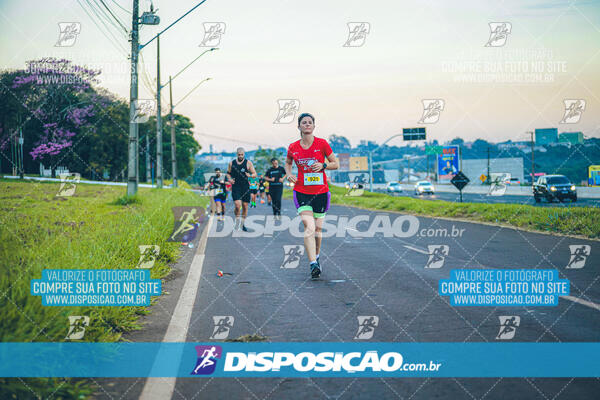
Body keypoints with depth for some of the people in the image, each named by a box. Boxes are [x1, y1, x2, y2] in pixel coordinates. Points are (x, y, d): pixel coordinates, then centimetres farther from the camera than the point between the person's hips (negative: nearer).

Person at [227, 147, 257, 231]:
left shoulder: (248, 163, 2)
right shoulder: (232, 163, 6)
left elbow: (255, 174, 3)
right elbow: (228, 173, 18)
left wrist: (250, 175, -18)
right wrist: (229, 179, -2)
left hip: (245, 187, 1)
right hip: (235, 187, -1)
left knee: (245, 206, 6)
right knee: (238, 205, -18)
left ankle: (242, 224, 22)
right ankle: (237, 220, 5)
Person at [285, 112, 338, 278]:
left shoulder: (322, 144, -3)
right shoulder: (293, 147, 1)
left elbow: (335, 164, 4)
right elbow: (287, 162, 22)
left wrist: (323, 165, -15)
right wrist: (289, 174, 2)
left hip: (321, 191, 1)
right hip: (301, 192, -1)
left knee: (318, 229, 12)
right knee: (309, 228, -16)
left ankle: (316, 257, 36)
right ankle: (313, 265, -20)